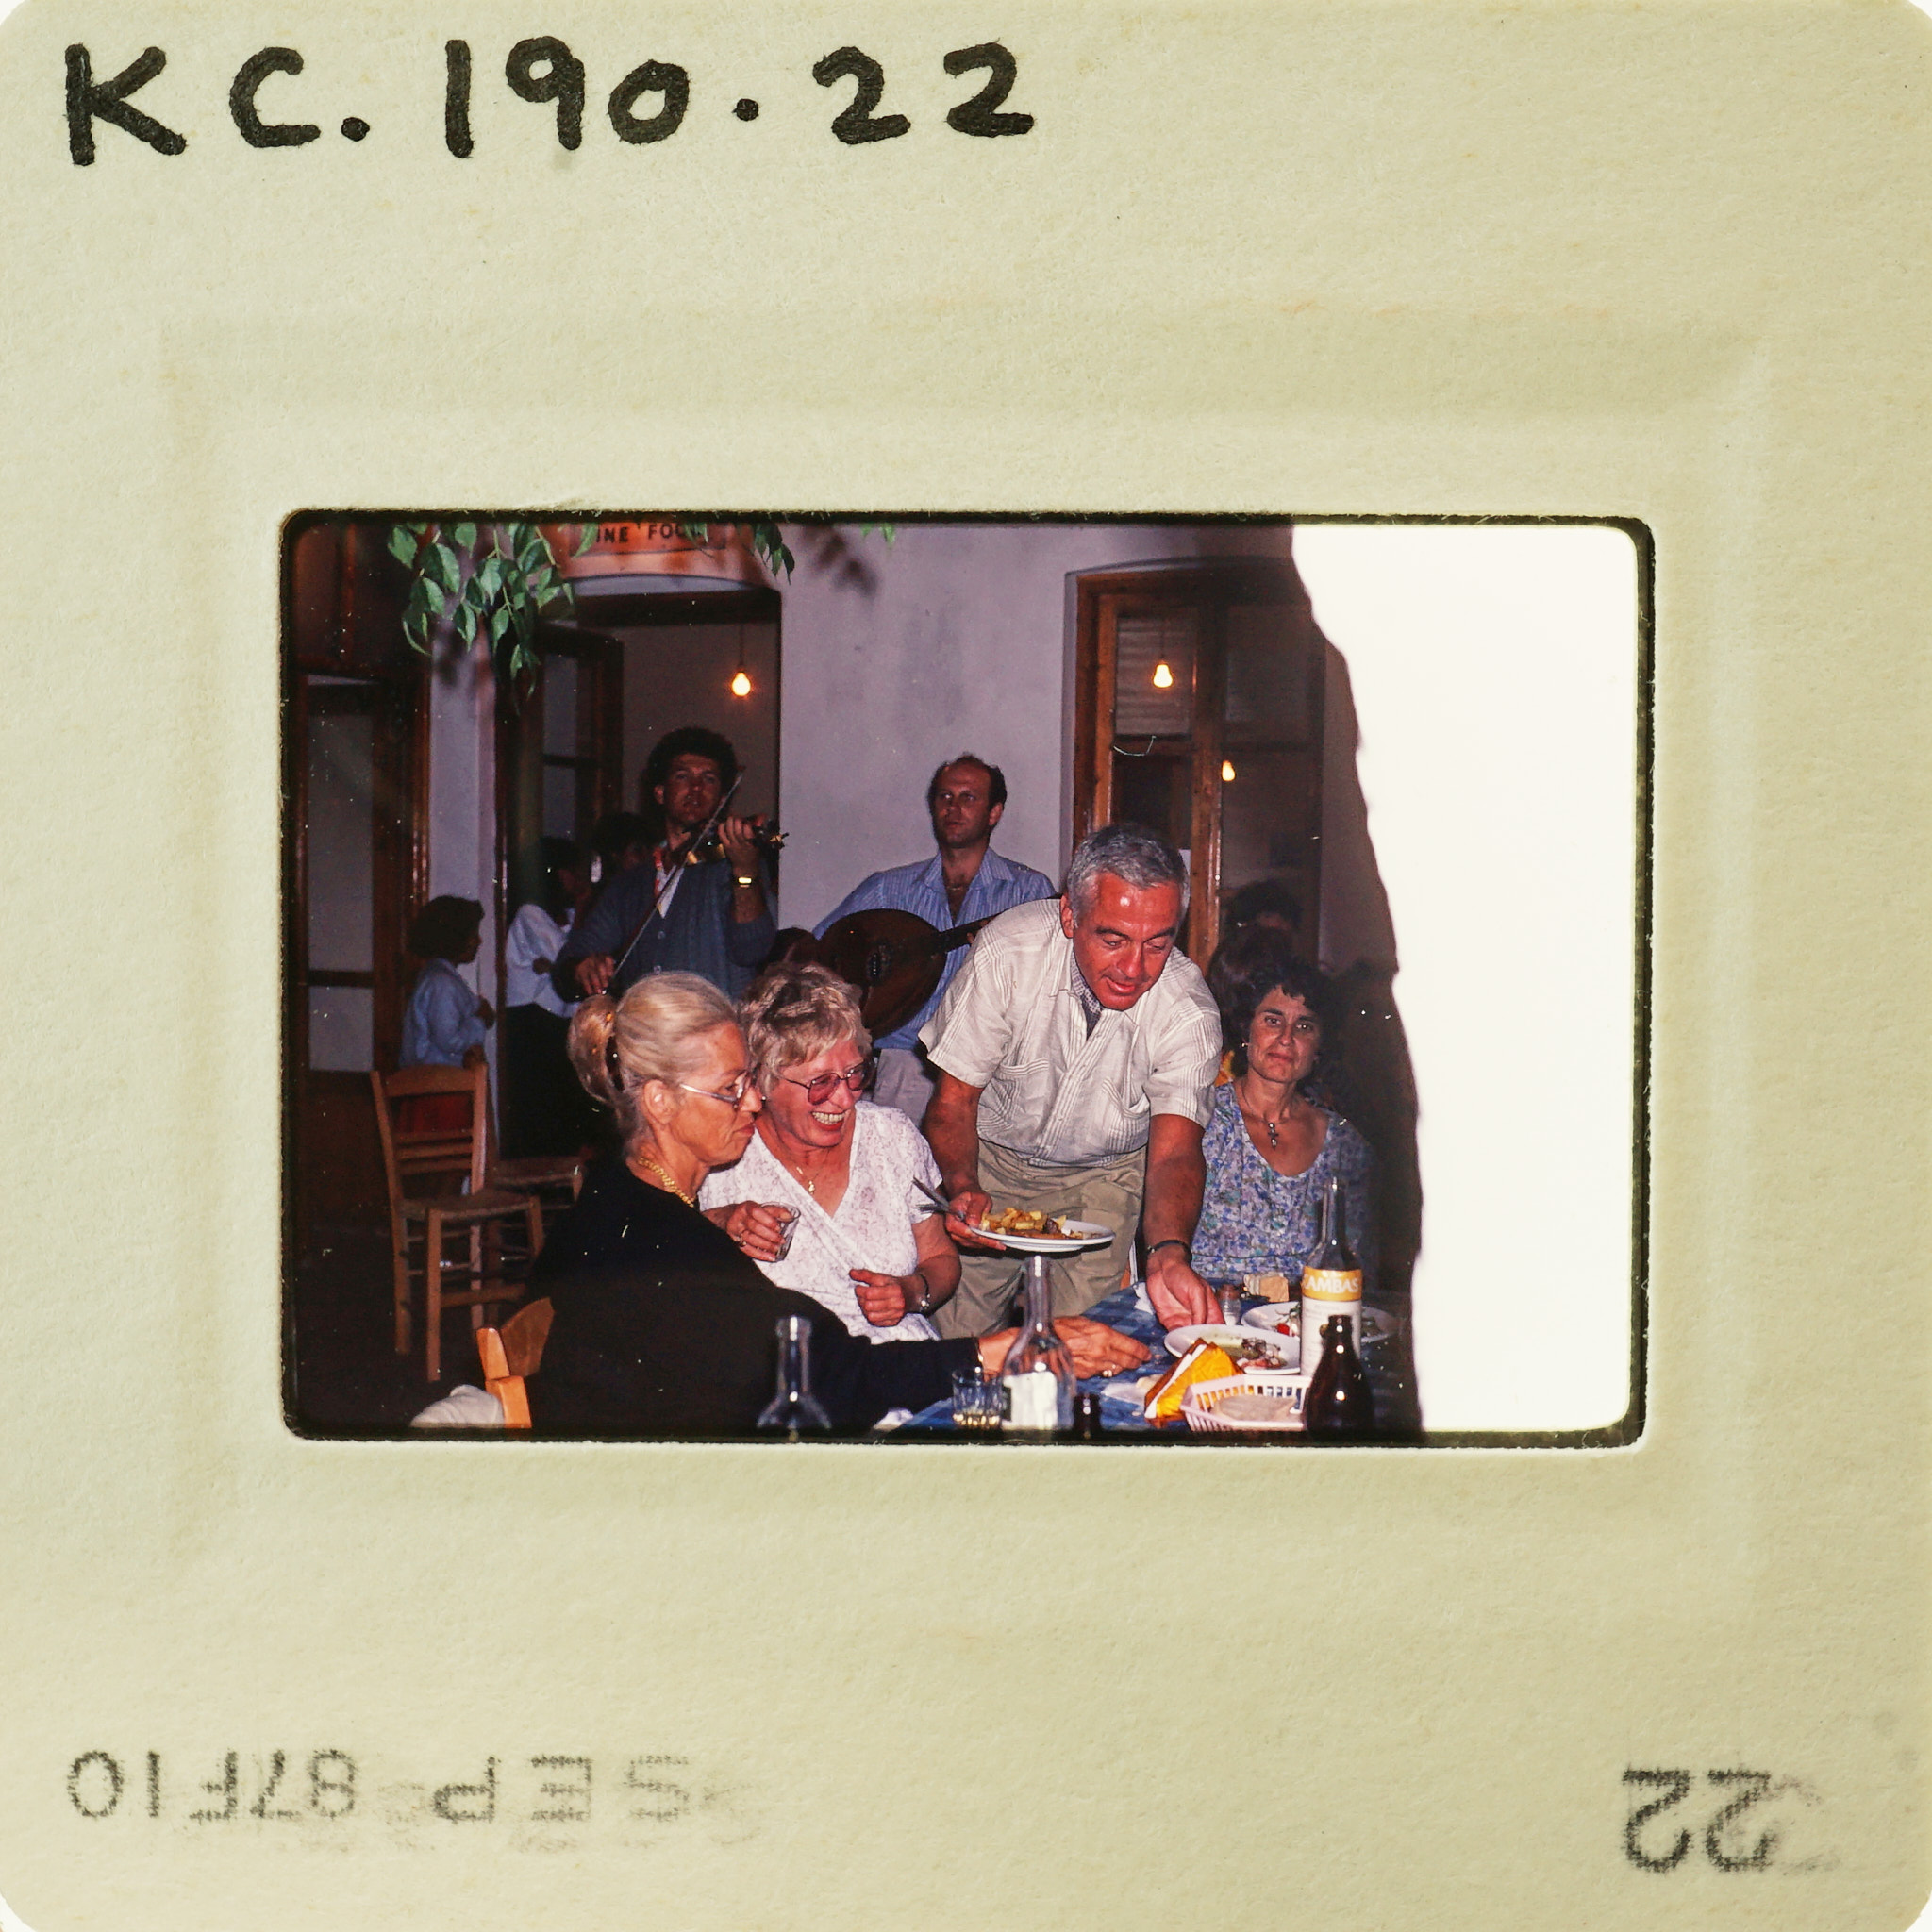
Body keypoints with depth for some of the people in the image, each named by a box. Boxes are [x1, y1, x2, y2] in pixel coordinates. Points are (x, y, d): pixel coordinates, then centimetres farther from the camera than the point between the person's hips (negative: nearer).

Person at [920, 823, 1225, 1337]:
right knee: (953, 1333, -7)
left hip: (1103, 1179, 0)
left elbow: (1175, 1153, -30)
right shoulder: (1007, 953, -24)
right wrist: (963, 1189, -35)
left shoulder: (1189, 1013, -23)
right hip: (990, 1161, 0)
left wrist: (1168, 1255, -51)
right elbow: (954, 1100, -15)